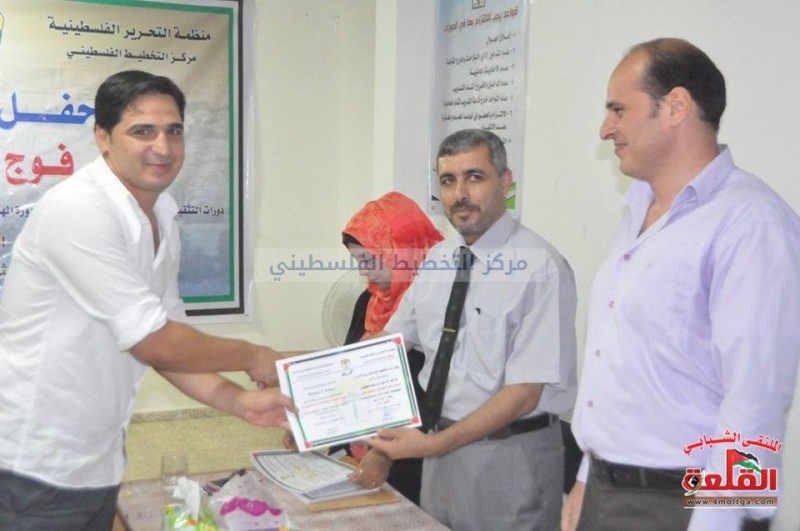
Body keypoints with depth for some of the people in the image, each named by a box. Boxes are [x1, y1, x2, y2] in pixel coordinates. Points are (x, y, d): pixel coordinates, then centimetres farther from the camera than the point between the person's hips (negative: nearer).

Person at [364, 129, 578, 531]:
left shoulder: (540, 267, -18)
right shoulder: (437, 258, 5)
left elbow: (524, 393, -20)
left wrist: (434, 444, -24)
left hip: (511, 456, -6)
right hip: (442, 445, 6)